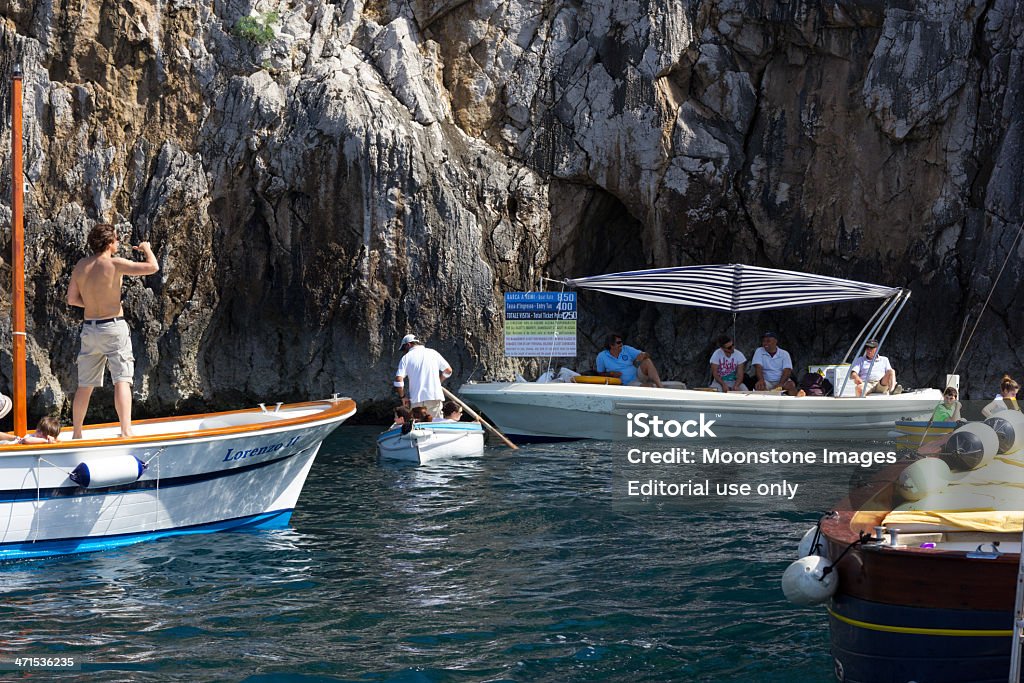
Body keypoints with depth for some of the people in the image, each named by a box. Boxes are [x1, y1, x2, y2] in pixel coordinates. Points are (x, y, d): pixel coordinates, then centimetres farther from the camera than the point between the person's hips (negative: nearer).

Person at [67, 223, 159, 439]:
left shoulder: (80, 266, 5)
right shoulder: (115, 264, -11)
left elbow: (72, 299, 8)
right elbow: (153, 267, -14)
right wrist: (146, 248, 5)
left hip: (89, 328, 6)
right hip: (113, 327, -5)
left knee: (85, 385, 14)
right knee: (122, 380, -9)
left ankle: (76, 433, 21)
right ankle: (126, 431, -20)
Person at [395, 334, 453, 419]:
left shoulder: (406, 358, 3)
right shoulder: (433, 353, 9)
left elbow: (398, 379, -7)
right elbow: (448, 371, 10)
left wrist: (402, 396, 6)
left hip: (417, 400, -2)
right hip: (435, 396, 2)